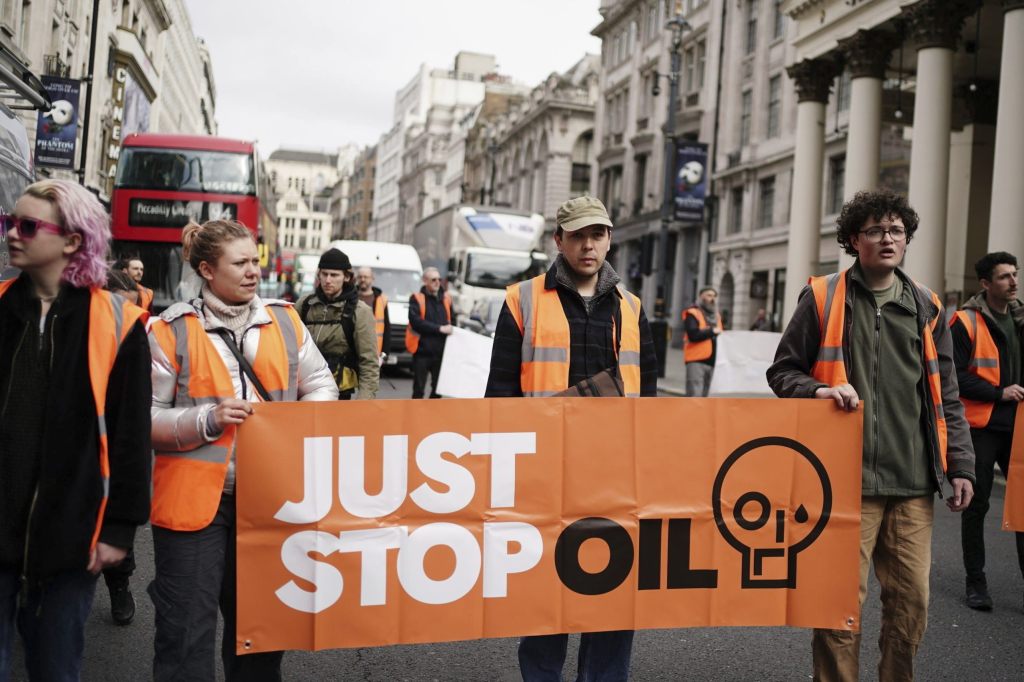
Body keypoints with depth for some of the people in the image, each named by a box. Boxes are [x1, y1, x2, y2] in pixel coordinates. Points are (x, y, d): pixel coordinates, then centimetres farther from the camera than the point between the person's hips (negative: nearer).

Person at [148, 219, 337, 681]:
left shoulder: (283, 320, 5)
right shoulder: (172, 330, -6)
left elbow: (321, 386, 11)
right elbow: (143, 418, -6)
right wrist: (207, 420, -20)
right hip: (195, 500, -3)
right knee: (187, 631, 3)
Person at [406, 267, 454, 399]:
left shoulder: (446, 299, 10)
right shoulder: (417, 299, -3)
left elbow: (452, 321, 18)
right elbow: (416, 321, -16)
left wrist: (450, 330, -3)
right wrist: (440, 328, -18)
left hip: (441, 352, 4)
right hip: (422, 351, -4)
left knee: (438, 388, 11)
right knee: (419, 389, 3)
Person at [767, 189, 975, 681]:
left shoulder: (926, 307, 12)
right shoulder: (823, 298, 2)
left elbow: (946, 398, 14)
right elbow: (782, 372, 6)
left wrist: (961, 466, 8)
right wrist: (820, 390, -14)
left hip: (913, 482, 4)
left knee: (911, 598, 9)